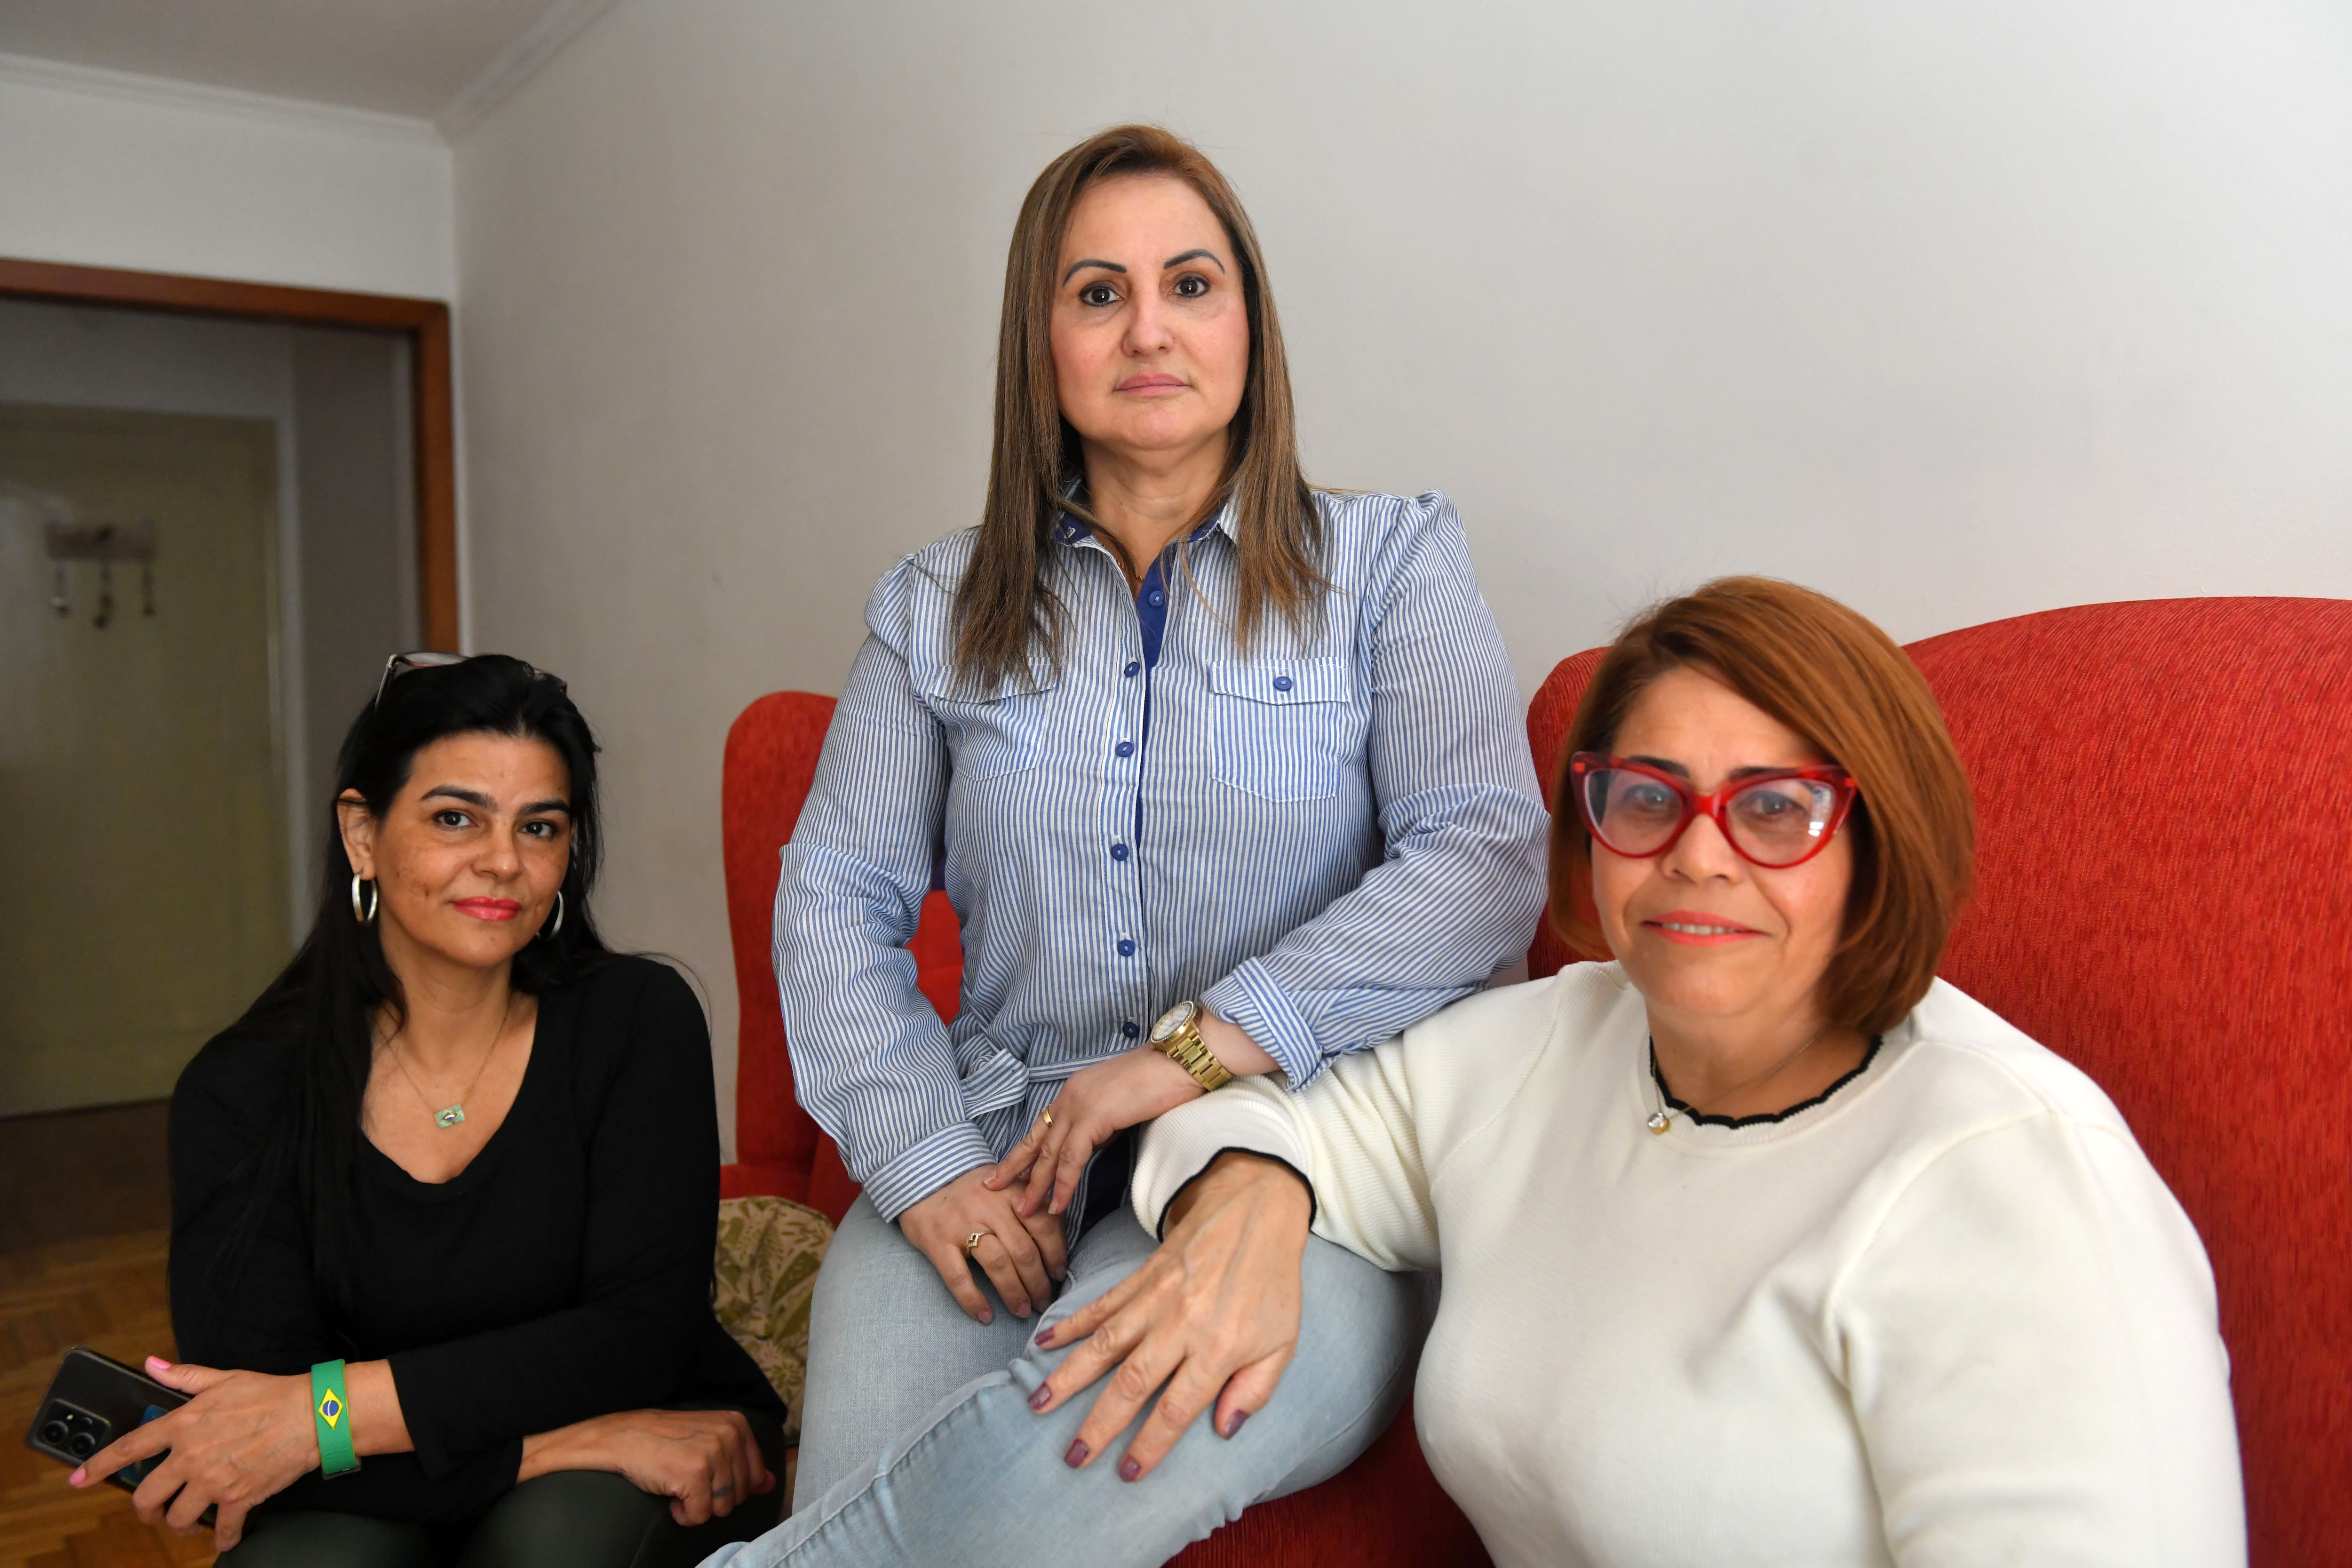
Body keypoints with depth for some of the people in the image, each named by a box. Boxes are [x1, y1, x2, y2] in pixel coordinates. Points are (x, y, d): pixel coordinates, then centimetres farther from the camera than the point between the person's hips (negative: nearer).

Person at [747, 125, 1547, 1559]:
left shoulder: (1393, 562, 7)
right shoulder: (940, 606, 14)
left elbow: (1486, 861, -6)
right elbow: (837, 898, 9)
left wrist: (1204, 1043, -16)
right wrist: (925, 1161, -7)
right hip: (990, 1161, 2)